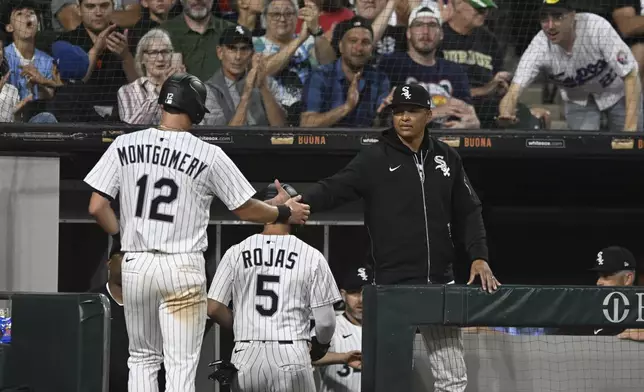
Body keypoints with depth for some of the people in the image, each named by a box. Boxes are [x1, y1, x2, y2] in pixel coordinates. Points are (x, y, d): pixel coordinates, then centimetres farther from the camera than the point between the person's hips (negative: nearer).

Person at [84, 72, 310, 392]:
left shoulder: (124, 146, 0)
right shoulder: (209, 155, -6)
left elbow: (97, 207, -2)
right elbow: (245, 209, 3)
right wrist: (286, 213, 21)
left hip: (135, 265, 3)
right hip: (183, 268, -3)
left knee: (143, 359, 16)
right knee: (181, 365, 0)